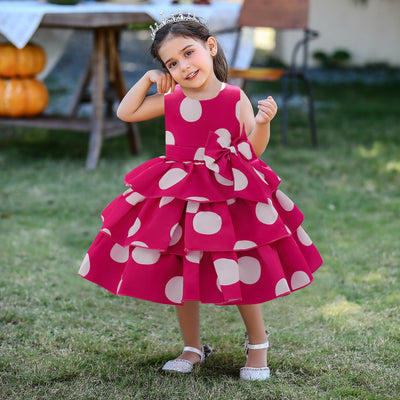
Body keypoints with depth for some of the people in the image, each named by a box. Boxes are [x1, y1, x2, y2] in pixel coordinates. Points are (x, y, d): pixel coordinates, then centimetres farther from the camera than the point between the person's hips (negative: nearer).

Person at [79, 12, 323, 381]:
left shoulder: (235, 98, -5)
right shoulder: (171, 100, 2)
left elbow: (253, 149, -3)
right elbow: (125, 113, 10)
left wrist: (262, 122, -21)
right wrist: (148, 79, 2)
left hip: (230, 196, -3)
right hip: (178, 198, 3)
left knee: (242, 274, -1)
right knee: (180, 274, 8)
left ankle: (258, 344, 22)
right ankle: (192, 348, 25)